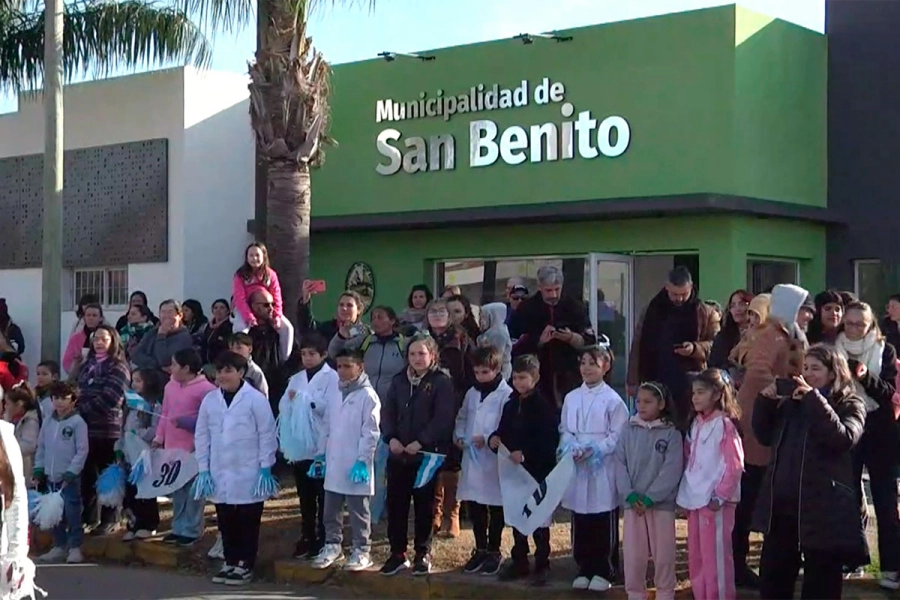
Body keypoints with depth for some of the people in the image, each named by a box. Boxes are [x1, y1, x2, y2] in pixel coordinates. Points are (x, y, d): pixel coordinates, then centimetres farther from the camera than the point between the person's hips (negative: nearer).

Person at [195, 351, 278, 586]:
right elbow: (202, 436, 8)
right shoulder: (210, 400, 5)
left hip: (249, 474, -4)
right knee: (226, 522, 10)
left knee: (247, 522, 3)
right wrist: (203, 469, 4)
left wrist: (265, 467, -10)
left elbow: (267, 434, -7)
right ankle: (230, 562, 22)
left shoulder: (255, 399, -8)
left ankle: (246, 565, 12)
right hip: (220, 474, 4)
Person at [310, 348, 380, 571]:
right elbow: (326, 427, 15)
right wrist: (321, 455, 11)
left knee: (358, 512, 3)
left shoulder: (368, 396, -10)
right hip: (333, 465, 7)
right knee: (331, 511, 14)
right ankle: (332, 545, 27)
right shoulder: (335, 395, 11)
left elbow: (370, 432, -13)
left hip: (355, 466, -7)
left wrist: (362, 460, -17)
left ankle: (361, 551, 12)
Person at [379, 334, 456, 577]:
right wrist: (390, 438, -9)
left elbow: (443, 419, -13)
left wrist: (421, 442, -18)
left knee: (424, 506, 4)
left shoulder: (442, 382, -5)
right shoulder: (399, 381, 12)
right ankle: (397, 553, 17)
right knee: (395, 504, 7)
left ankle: (423, 554, 15)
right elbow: (387, 411, 8)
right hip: (398, 455, 5)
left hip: (426, 455, -5)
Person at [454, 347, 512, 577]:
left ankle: (493, 551, 17)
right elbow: (462, 418, 21)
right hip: (472, 458, 6)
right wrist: (459, 436, 3)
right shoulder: (472, 393, 11)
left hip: (495, 460, -6)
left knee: (495, 508, 6)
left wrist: (487, 439, -20)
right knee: (474, 506, 12)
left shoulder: (506, 394, -11)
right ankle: (480, 549, 25)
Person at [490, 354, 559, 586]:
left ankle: (542, 565, 12)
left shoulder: (545, 407, -12)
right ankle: (519, 561, 25)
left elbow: (550, 441, -18)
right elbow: (504, 433, 14)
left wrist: (526, 454, -26)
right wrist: (494, 440, -8)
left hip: (538, 471, -6)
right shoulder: (511, 405, 10)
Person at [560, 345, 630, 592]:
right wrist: (572, 447, -9)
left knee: (604, 524, 4)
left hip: (603, 469, -4)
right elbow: (564, 429, 10)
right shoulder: (571, 398, 7)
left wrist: (594, 450, -19)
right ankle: (584, 569, 23)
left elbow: (618, 435, -10)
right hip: (576, 467, 5)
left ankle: (604, 571, 15)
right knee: (580, 524, 11)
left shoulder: (612, 399, -8)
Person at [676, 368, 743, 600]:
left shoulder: (724, 424, -11)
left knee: (716, 557, -3)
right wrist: (685, 494, 10)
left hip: (714, 501, -8)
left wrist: (720, 496, -16)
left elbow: (734, 464, -15)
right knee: (696, 557, 13)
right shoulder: (696, 424, 13)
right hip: (695, 499, 8)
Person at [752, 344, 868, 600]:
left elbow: (844, 439, -21)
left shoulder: (850, 405, -3)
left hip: (822, 507, -5)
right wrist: (765, 401, -2)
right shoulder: (790, 401, 12)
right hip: (781, 503, 5)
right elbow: (765, 436, 12)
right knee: (772, 579, 12)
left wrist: (813, 399, -23)